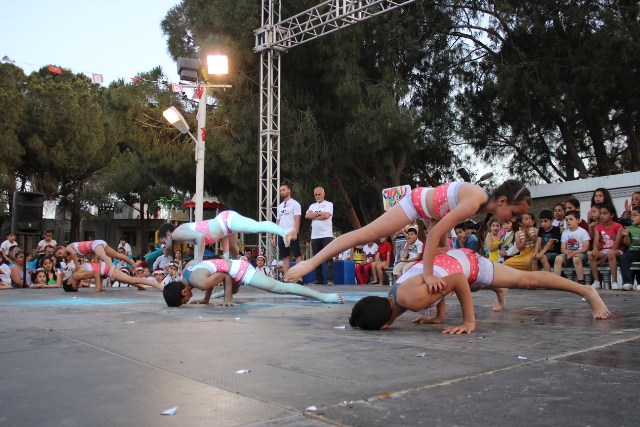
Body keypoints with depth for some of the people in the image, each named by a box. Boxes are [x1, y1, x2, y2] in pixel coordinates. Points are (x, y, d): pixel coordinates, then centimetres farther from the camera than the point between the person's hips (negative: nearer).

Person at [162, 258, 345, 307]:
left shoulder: (199, 282, -26)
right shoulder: (185, 276, 1)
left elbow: (225, 276, -20)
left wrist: (227, 300, -11)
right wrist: (206, 299, 17)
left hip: (238, 269, -9)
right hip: (234, 267, 9)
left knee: (280, 287, -14)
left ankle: (324, 296, -17)